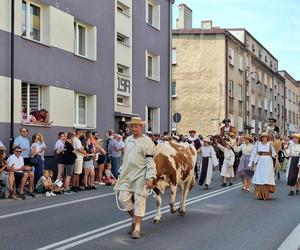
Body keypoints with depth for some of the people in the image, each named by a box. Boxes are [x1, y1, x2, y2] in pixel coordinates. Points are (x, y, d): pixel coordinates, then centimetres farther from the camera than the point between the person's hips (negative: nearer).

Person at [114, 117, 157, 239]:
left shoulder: (147, 141, -8)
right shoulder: (128, 140, 13)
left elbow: (150, 160, -12)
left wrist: (150, 178, -18)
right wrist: (122, 171, 20)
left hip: (140, 175, -6)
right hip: (127, 175, 6)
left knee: (139, 201, -2)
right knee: (123, 198, 0)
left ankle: (137, 228, 7)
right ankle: (135, 219, 24)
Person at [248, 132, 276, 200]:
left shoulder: (270, 144, 7)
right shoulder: (257, 144, 7)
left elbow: (273, 153, 8)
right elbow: (253, 153, 7)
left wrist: (275, 155, -13)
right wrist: (250, 162, 4)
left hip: (268, 161, 0)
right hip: (260, 162, 0)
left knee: (267, 177, -6)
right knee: (259, 177, -2)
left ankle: (266, 195, -1)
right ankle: (259, 195, 5)